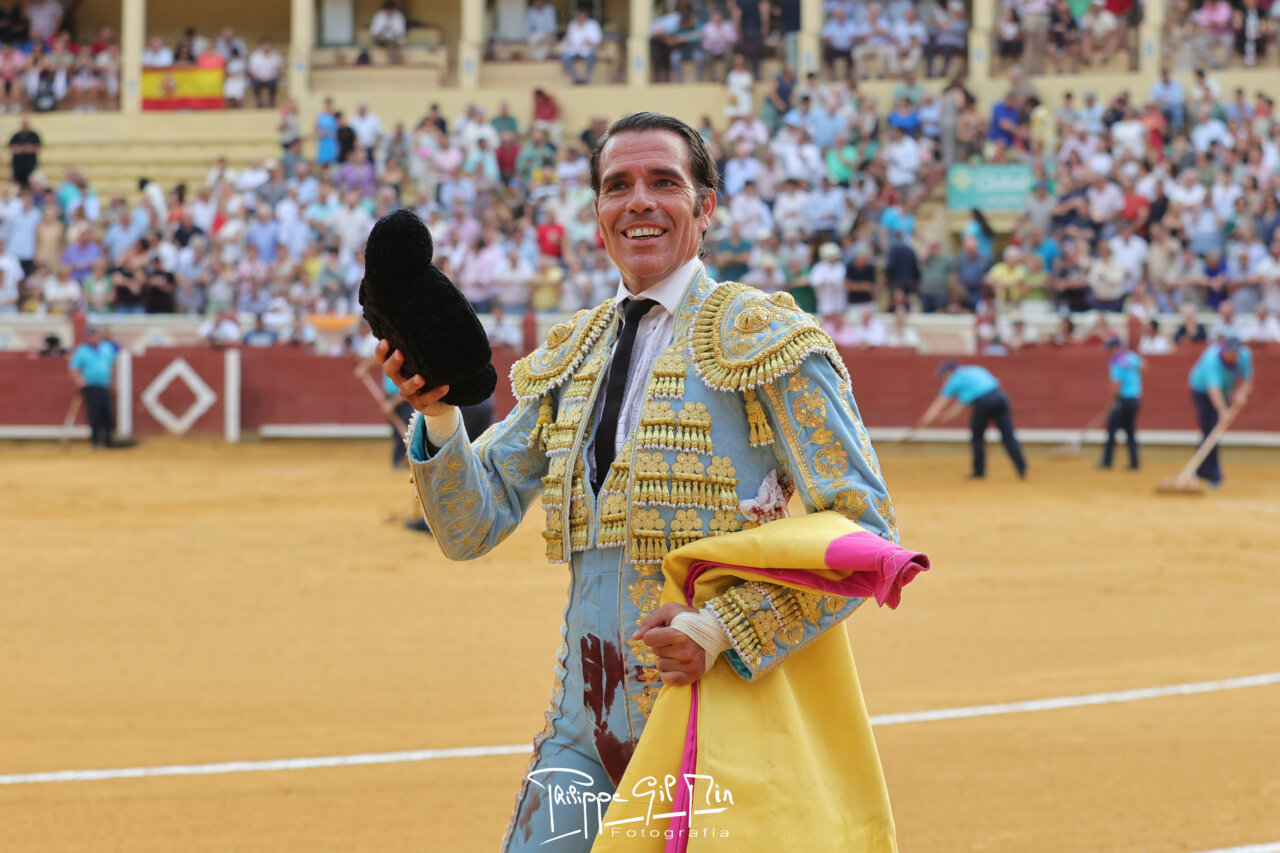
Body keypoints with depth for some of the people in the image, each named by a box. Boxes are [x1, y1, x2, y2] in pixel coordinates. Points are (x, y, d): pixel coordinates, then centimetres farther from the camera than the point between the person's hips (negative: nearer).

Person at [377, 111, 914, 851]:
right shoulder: (567, 361, 15)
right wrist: (438, 414, -6)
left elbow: (863, 527, -11)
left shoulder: (761, 339, -5)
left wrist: (724, 630, -20)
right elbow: (473, 525, 13)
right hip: (587, 725, 5)